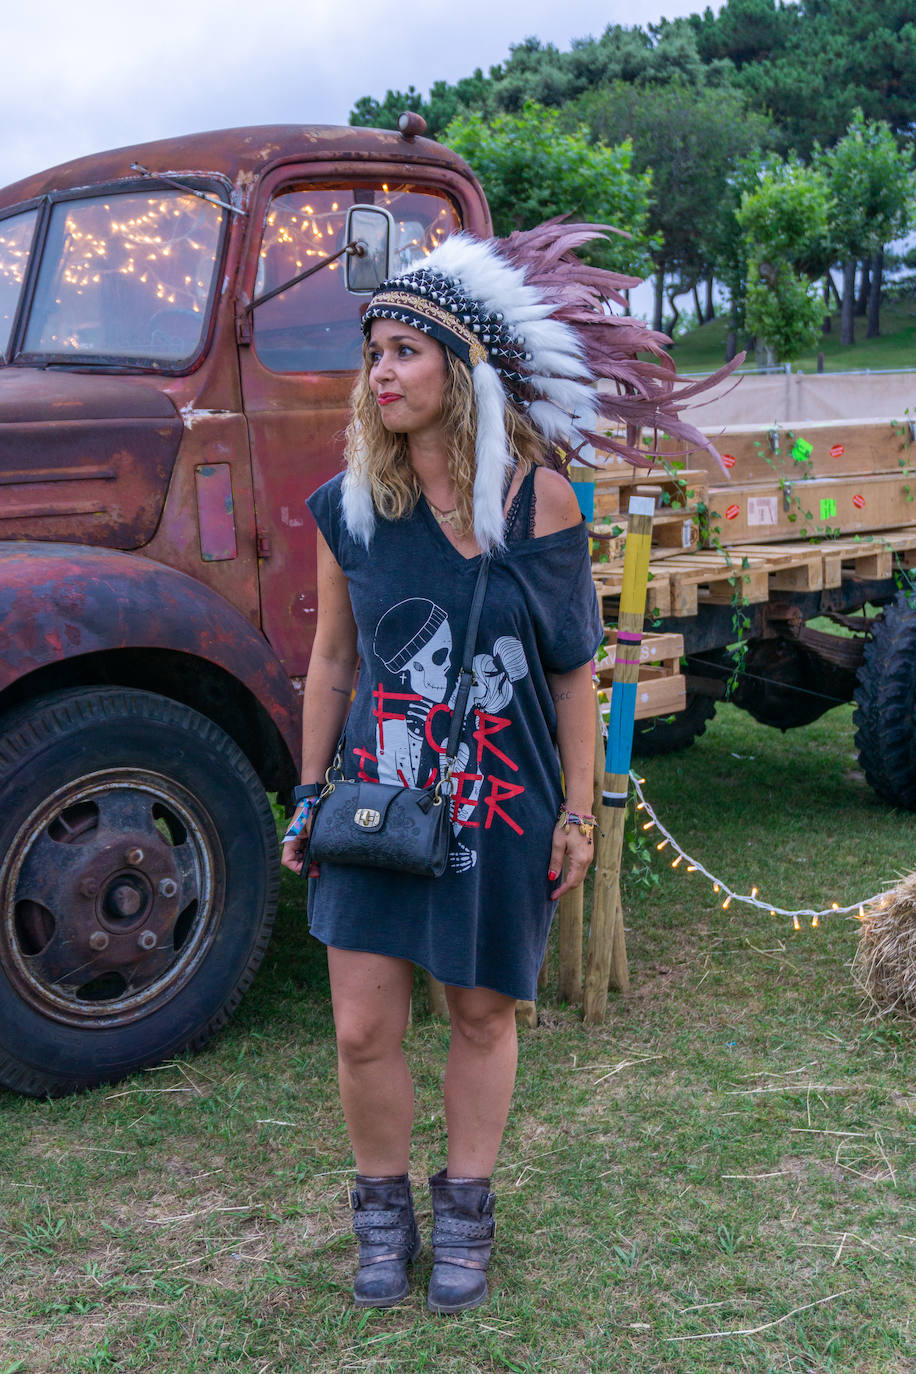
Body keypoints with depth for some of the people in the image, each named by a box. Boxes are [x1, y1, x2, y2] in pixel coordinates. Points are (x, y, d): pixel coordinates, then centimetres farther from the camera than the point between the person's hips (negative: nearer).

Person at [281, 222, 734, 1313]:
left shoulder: (539, 501, -9)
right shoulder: (348, 507, -3)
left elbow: (573, 670, -3)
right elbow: (332, 660, 6)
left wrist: (577, 811, -2)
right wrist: (308, 795, 8)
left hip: (501, 809, -1)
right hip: (376, 802, 2)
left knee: (481, 1016, 13)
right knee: (362, 1029, 2)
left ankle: (464, 1213, 34)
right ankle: (382, 1211, 28)